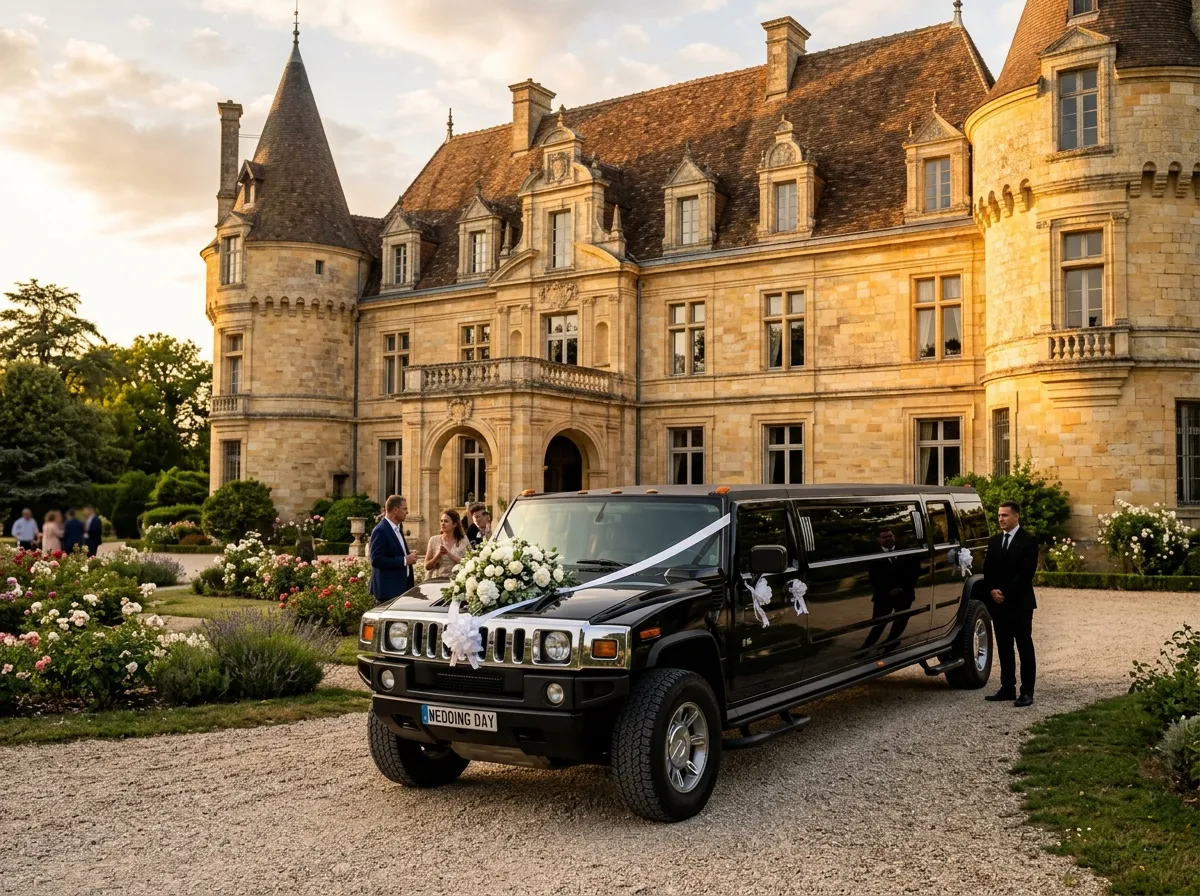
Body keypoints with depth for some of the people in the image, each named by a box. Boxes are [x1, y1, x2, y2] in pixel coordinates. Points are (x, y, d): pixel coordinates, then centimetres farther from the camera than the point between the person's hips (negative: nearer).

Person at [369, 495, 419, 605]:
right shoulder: (380, 531, -14)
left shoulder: (397, 529, 15)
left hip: (401, 586, 9)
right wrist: (404, 560, -20)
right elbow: (376, 560, -21)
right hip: (387, 589, -9)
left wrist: (408, 555, 6)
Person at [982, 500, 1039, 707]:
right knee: (1004, 648, 8)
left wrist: (1005, 593, -15)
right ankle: (1007, 688, 13)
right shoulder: (994, 541, 14)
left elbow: (1026, 572, -13)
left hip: (1020, 603, -6)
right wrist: (992, 591, -5)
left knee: (1025, 648, -2)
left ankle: (1027, 692, -1)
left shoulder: (1028, 541, -5)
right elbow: (987, 570, 12)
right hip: (998, 604, 6)